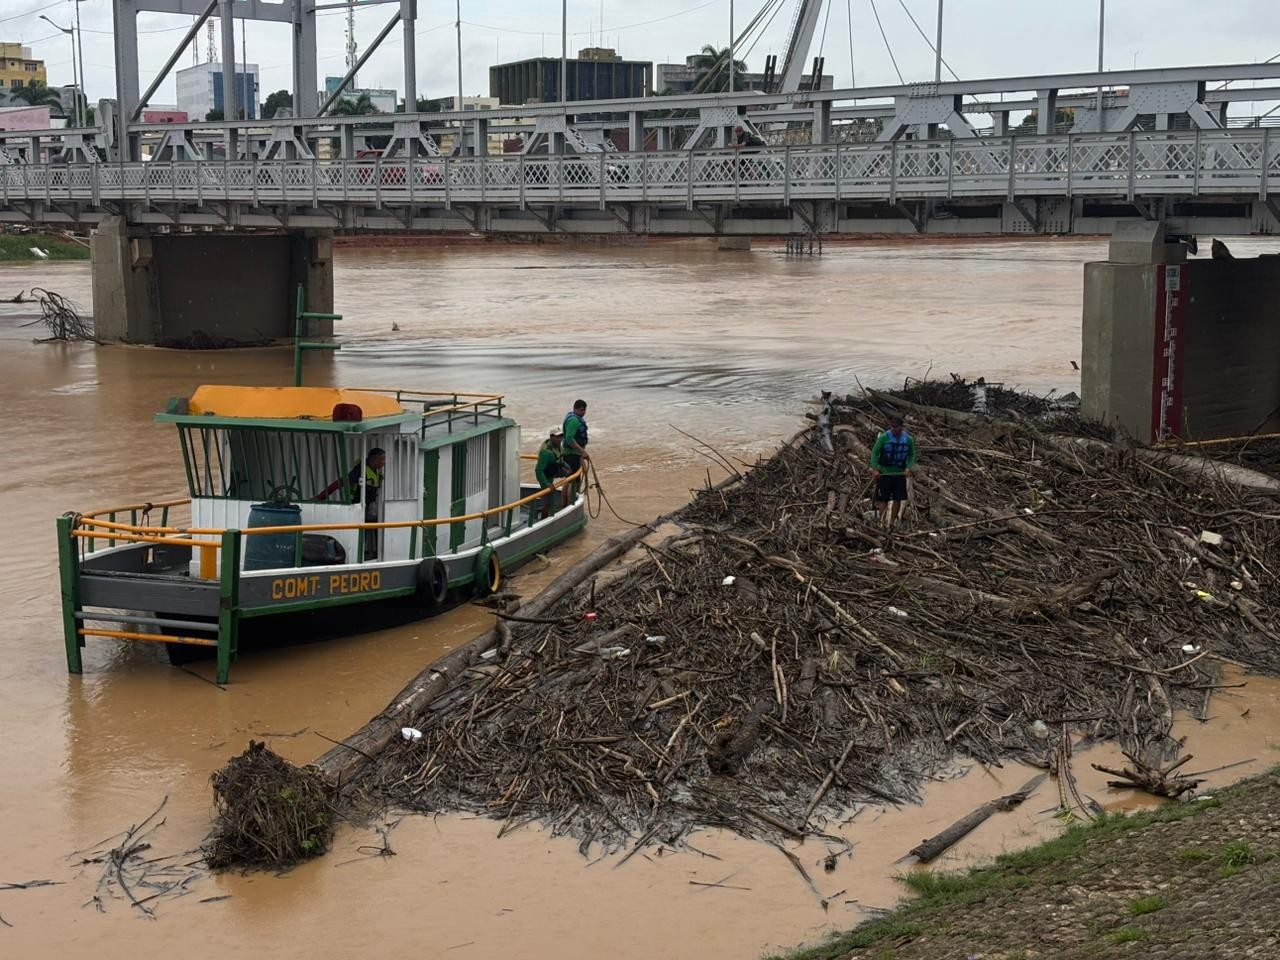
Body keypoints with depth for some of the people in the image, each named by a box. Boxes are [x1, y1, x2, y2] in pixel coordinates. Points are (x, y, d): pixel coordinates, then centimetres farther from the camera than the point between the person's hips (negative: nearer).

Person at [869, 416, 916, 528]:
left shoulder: (909, 439, 0)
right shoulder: (883, 438, -9)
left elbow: (912, 455, 8)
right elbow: (875, 453, -4)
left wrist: (908, 467, -9)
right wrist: (874, 469, -14)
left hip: (900, 474, 3)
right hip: (884, 473, -3)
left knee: (898, 499, 6)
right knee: (883, 499, -5)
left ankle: (892, 522, 18)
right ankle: (882, 522, 1)